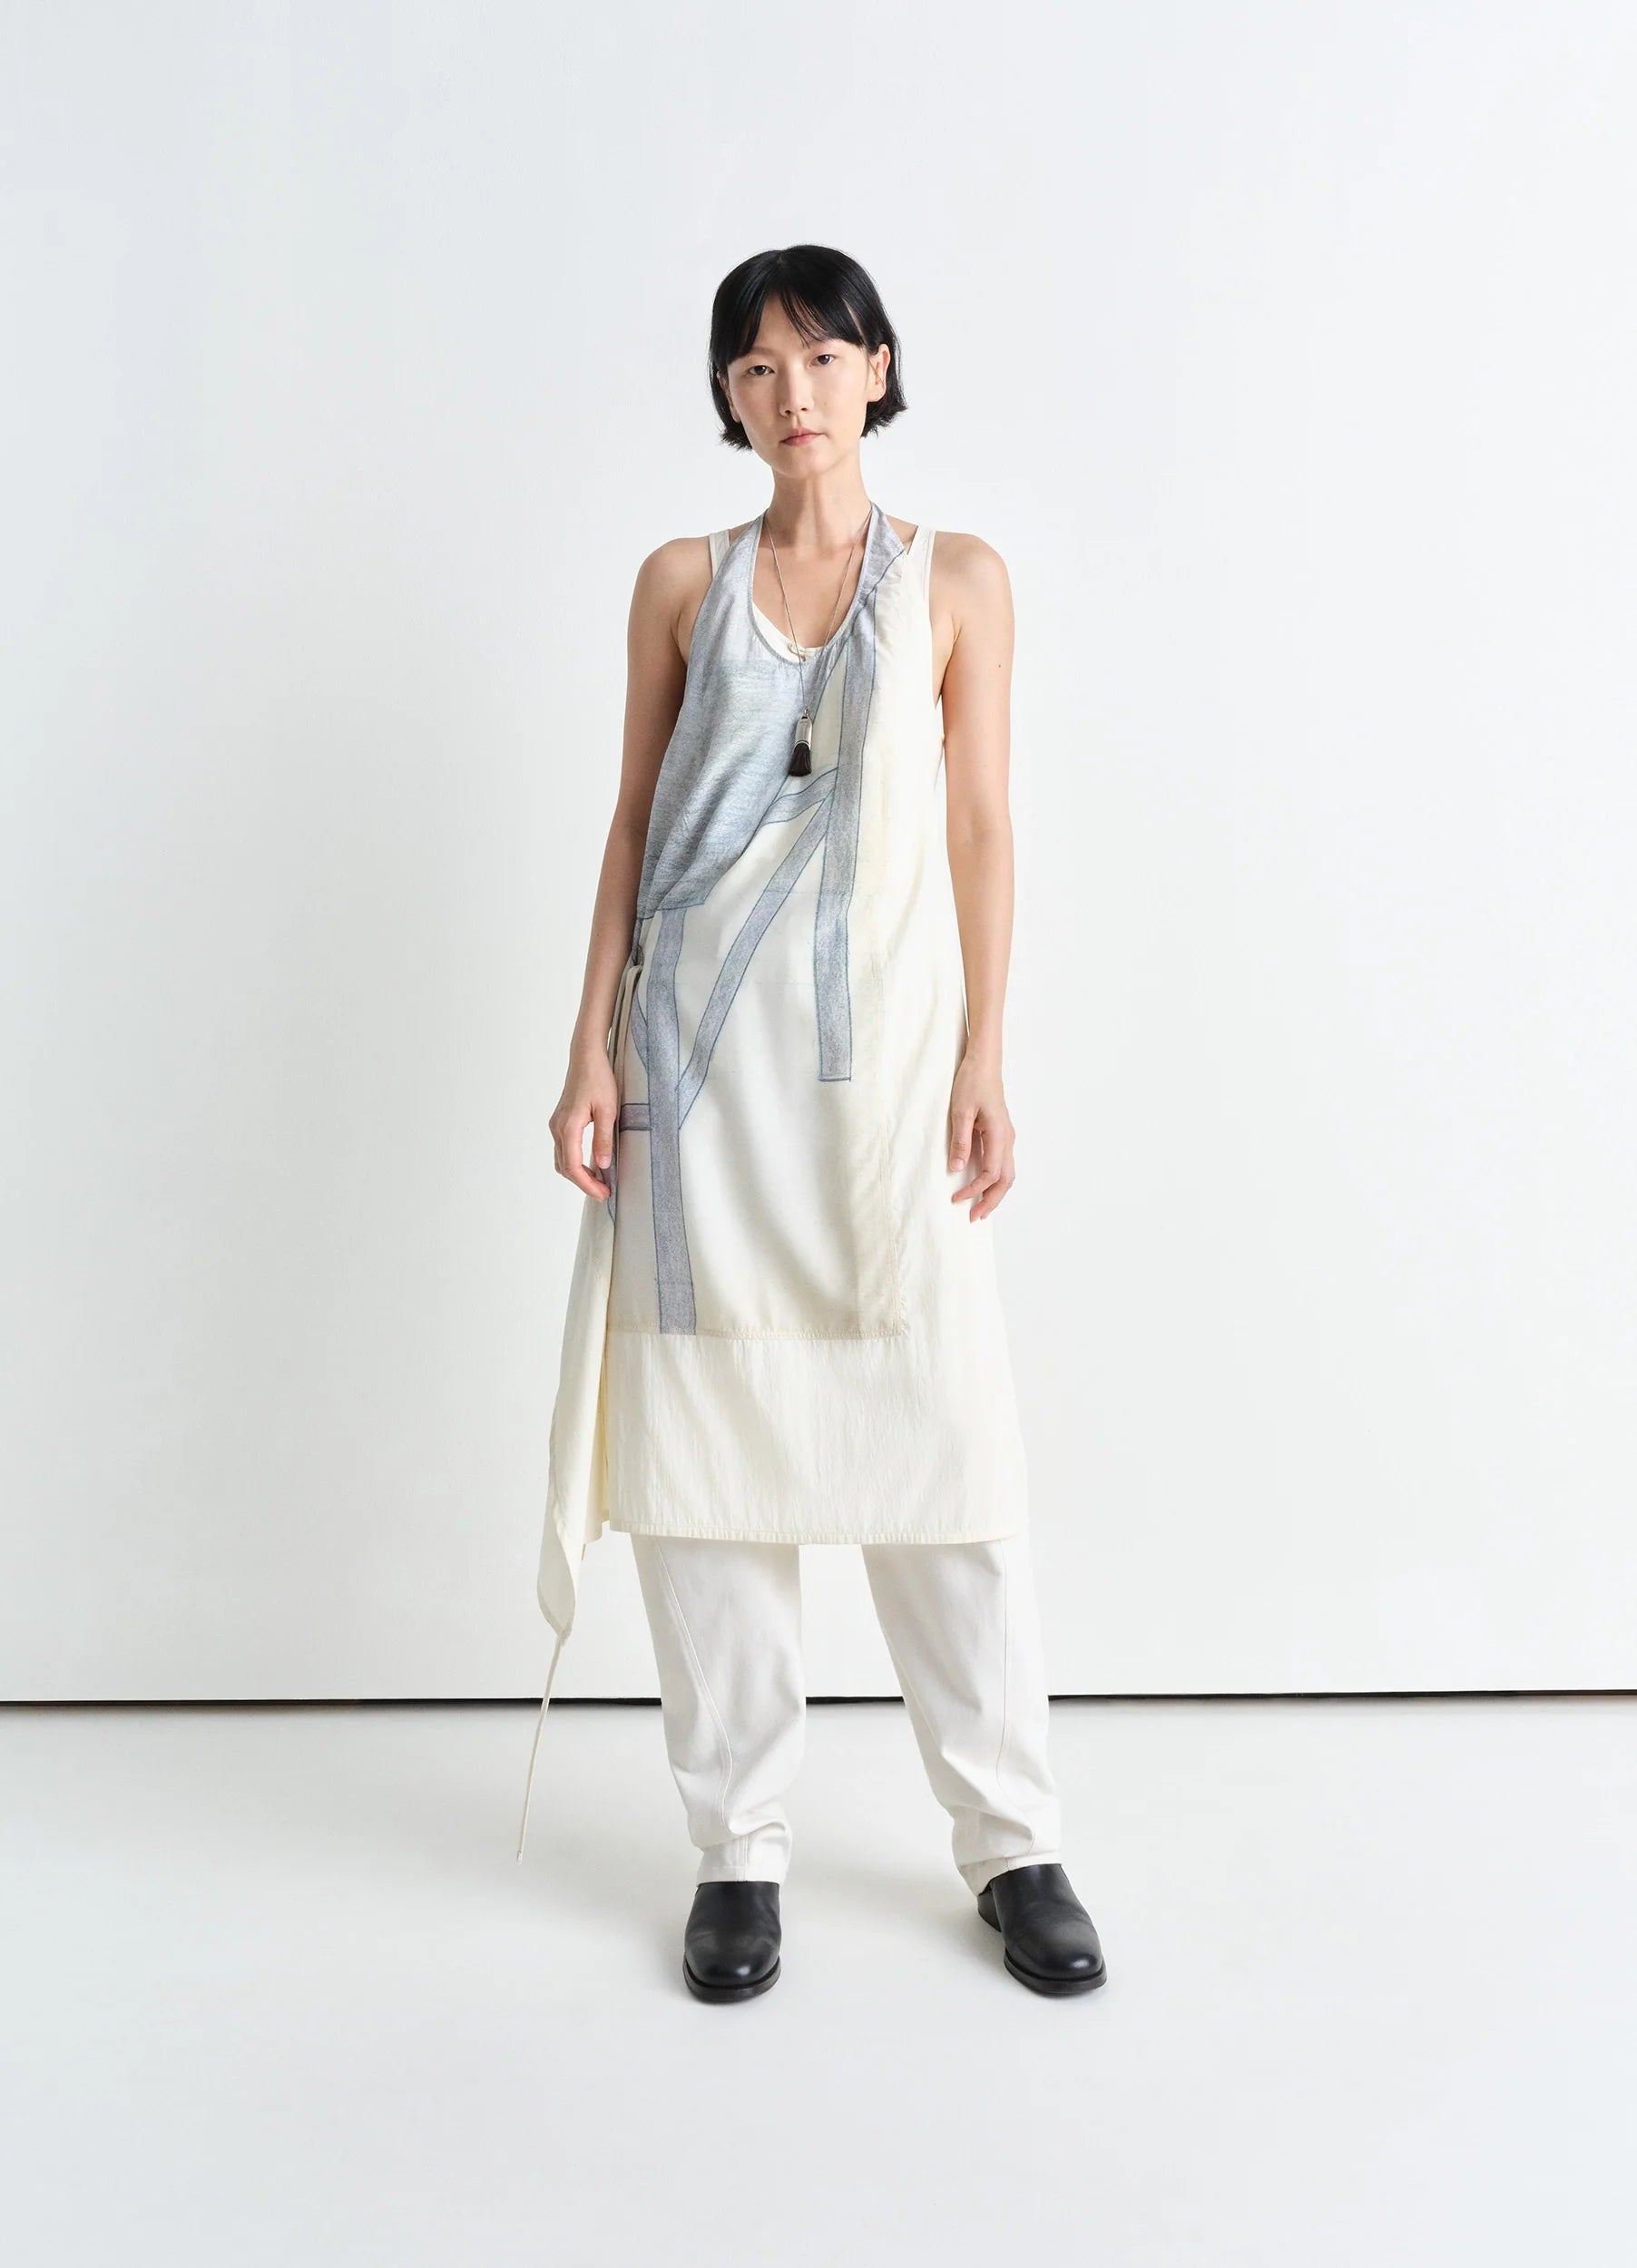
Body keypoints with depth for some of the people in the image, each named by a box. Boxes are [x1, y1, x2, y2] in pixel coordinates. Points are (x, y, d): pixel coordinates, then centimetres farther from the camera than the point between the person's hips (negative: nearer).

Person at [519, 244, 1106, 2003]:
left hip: (881, 1045, -1)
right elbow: (633, 819, 10)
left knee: (939, 1433, -1)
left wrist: (984, 1065, -4)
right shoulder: (681, 583, 11)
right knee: (708, 1441, 3)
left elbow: (982, 828, 4)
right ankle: (739, 1844, 17)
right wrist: (593, 1049, 1)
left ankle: (1012, 1839, 16)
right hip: (702, 1048, 2)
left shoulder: (957, 583, 8)